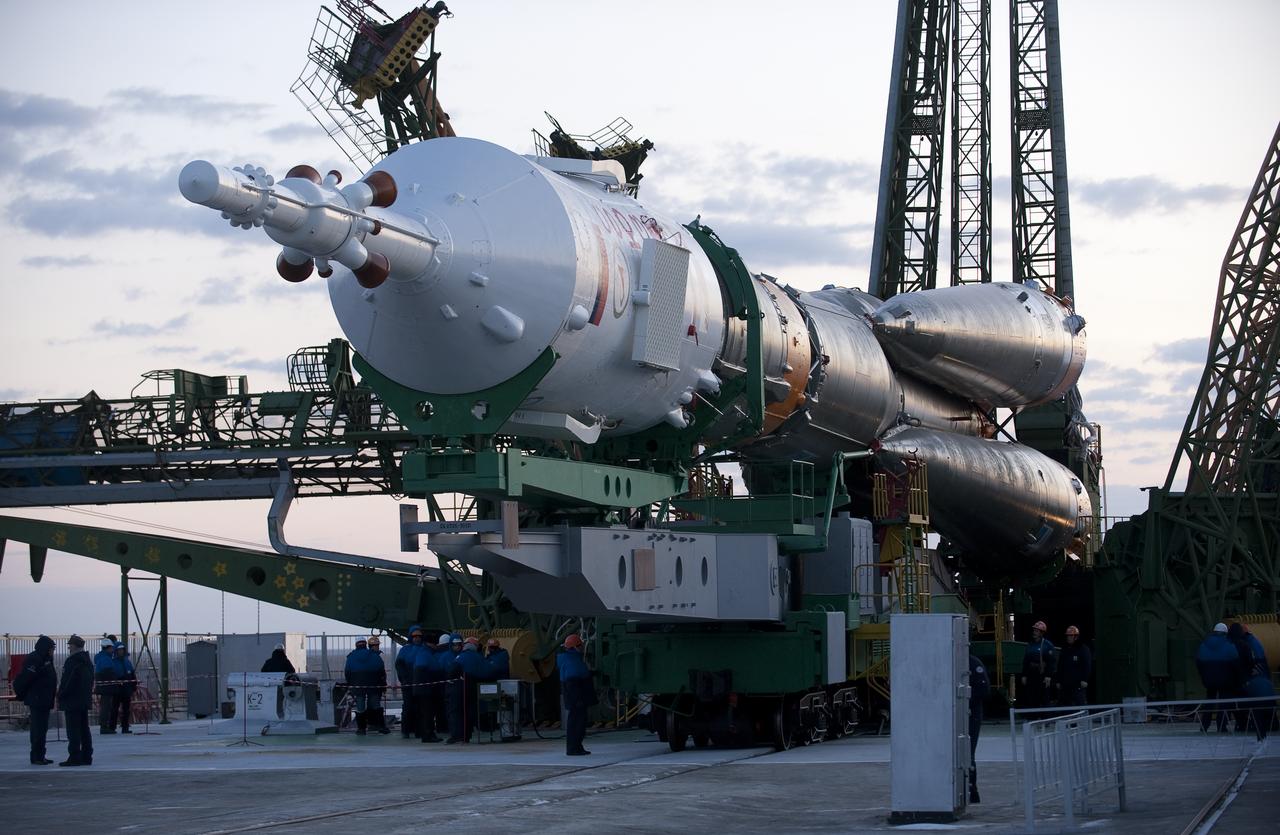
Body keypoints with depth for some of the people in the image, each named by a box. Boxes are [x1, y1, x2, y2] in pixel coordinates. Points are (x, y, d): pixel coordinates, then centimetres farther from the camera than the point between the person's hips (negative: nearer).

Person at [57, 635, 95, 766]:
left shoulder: (72, 661, -16)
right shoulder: (88, 661, 13)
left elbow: (66, 682, -18)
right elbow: (91, 682, 18)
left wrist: (60, 697, -9)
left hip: (72, 701, -9)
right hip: (85, 700, 9)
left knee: (73, 731, -7)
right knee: (84, 729, 12)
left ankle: (74, 757, -8)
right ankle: (86, 757, 14)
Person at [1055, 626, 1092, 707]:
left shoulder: (1083, 649, -1)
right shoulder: (1064, 650, 17)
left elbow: (1087, 666, -7)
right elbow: (1060, 667, 20)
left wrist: (1084, 680, -14)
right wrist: (1059, 681, 15)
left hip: (1078, 684, -6)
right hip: (1066, 684, 6)